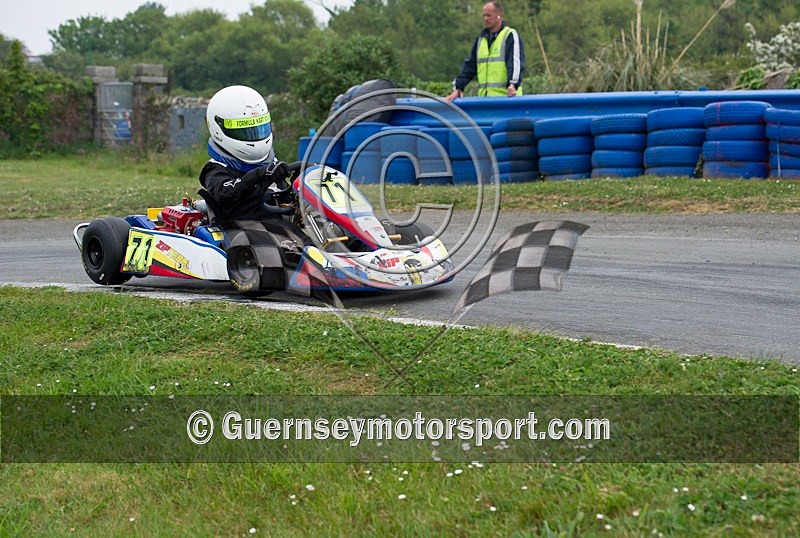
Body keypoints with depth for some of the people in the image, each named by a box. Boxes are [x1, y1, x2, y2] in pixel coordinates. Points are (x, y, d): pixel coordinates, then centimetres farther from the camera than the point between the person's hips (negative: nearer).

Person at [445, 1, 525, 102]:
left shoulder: (510, 36, -2)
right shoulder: (481, 39, 19)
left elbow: (516, 62, -15)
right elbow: (470, 65, 19)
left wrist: (513, 84, -31)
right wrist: (458, 88, 10)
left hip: (506, 95, -7)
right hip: (483, 96, 7)